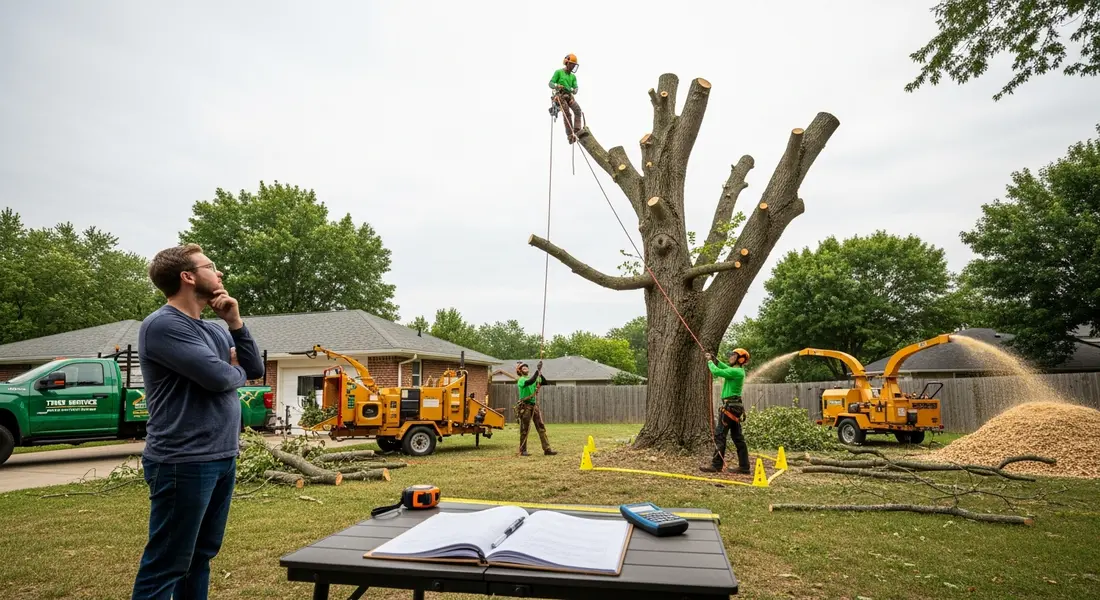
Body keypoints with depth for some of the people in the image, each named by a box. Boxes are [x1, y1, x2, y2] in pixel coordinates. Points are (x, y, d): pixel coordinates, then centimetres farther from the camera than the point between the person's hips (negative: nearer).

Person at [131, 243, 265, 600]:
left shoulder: (213, 329, 12)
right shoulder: (163, 325, -14)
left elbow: (256, 369, 11)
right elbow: (219, 377, -24)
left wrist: (236, 322, 0)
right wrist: (238, 371, 0)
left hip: (223, 459, 9)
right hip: (184, 463, -8)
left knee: (201, 556, 17)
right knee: (166, 565, 1)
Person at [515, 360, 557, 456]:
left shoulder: (534, 379, 14)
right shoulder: (521, 380, -8)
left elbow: (545, 382, 8)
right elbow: (530, 382, -29)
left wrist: (540, 373, -5)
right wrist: (537, 370, -27)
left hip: (534, 406, 7)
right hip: (526, 406, -6)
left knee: (541, 427, 1)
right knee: (524, 429, 0)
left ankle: (547, 449, 1)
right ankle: (522, 451, 10)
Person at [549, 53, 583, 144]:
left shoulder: (573, 76, 22)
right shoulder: (558, 72, 7)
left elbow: (575, 87, 11)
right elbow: (551, 83, 0)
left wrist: (575, 90, -15)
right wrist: (557, 86, -24)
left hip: (569, 96, 5)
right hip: (560, 96, -5)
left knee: (577, 109, -22)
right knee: (567, 114, -21)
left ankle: (577, 131, -29)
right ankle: (570, 135, -24)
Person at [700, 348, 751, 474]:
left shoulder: (736, 372, -16)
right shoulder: (739, 371, 13)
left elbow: (716, 371, -18)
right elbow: (725, 367, 30)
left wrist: (709, 362, 0)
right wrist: (714, 360, 21)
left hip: (730, 406, -10)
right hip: (735, 406, 10)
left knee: (719, 435, -6)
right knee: (738, 437, 11)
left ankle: (716, 465, -4)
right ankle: (744, 466, 13)